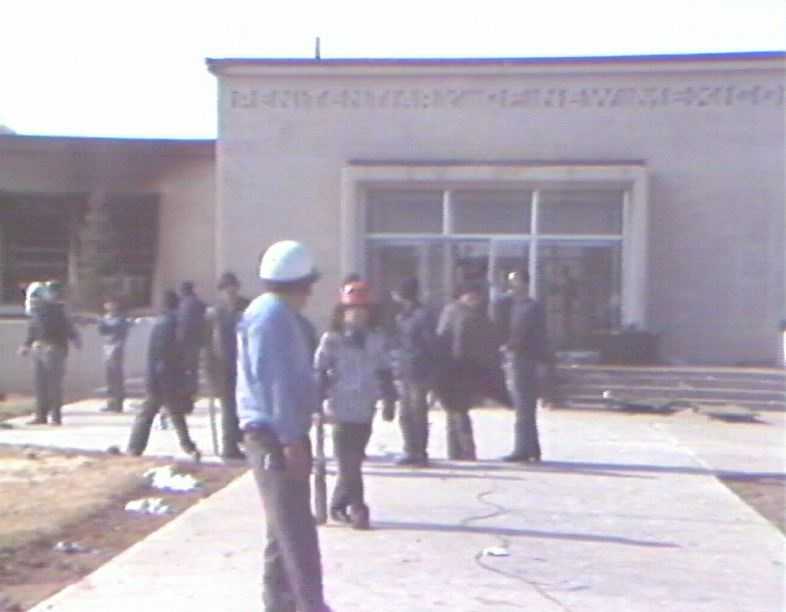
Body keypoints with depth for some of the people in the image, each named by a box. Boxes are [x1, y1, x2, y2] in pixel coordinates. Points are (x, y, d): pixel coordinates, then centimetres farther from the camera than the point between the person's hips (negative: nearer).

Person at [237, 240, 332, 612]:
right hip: (276, 435, -11)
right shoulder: (274, 314, -14)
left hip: (275, 434, 11)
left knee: (284, 528, 16)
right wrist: (291, 438, -24)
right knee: (296, 531, -11)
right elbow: (277, 381, -22)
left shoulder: (274, 312, 18)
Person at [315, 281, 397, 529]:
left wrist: (389, 400, 10)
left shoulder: (377, 339, 6)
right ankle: (357, 509, -1)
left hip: (365, 410, 4)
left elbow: (384, 371, 13)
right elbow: (320, 371, -6)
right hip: (342, 409, -4)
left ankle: (338, 505, 24)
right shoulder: (332, 339, -5)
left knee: (353, 461, 10)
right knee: (348, 463, -6)